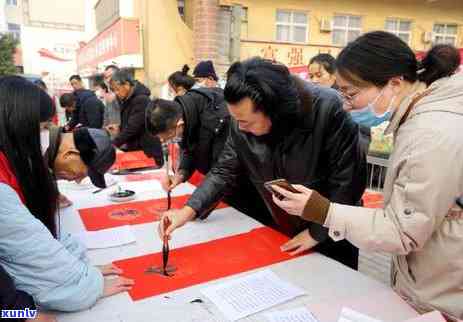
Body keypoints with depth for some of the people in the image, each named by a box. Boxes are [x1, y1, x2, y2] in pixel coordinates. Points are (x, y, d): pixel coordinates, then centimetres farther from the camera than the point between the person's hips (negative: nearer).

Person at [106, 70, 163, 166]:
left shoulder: (141, 100, -17)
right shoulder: (127, 100, 11)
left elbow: (132, 128, -22)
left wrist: (113, 144, -21)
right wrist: (119, 128, 3)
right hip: (135, 149, 8)